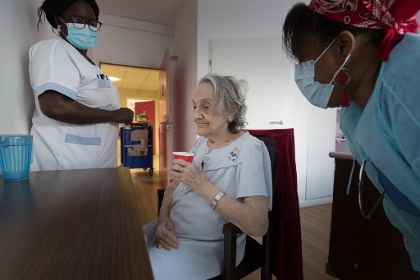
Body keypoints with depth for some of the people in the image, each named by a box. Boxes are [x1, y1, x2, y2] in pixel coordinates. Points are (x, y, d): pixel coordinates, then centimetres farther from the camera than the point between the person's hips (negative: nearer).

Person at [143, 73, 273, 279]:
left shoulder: (249, 148, -19)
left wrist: (202, 185, -28)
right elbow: (174, 186, 8)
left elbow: (258, 225, -26)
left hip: (208, 246, -6)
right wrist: (163, 219, -9)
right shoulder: (201, 142, 4)